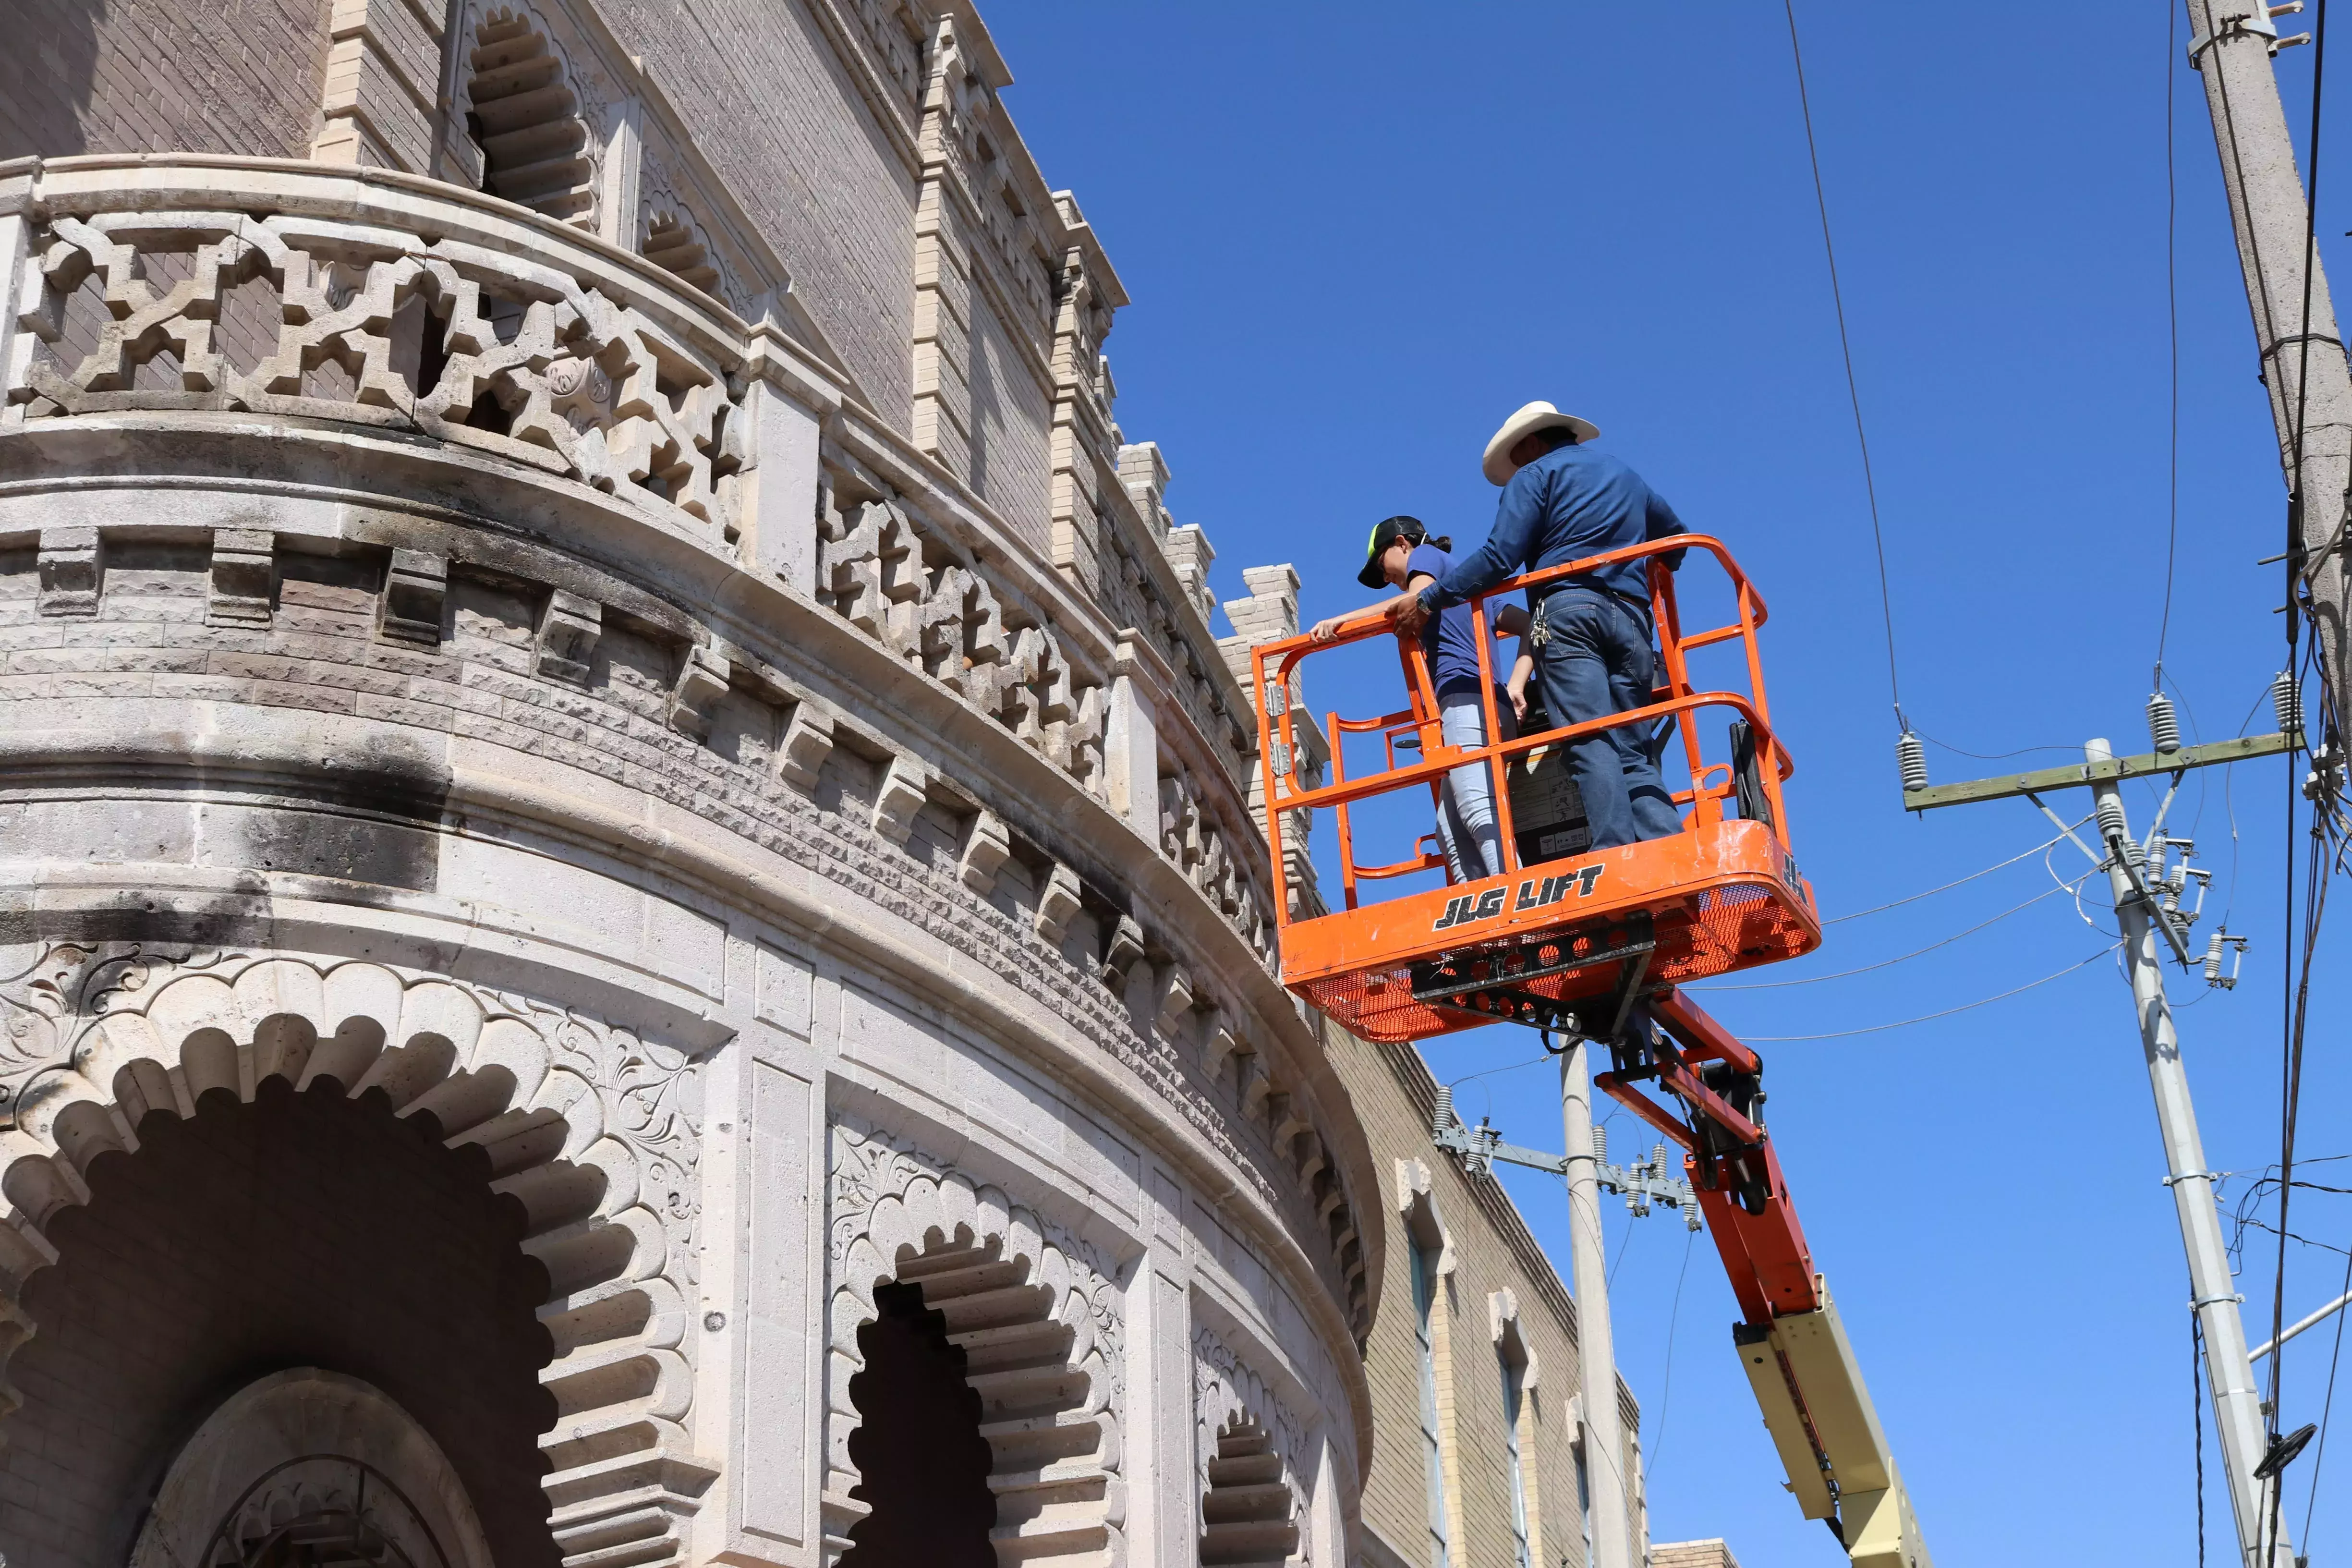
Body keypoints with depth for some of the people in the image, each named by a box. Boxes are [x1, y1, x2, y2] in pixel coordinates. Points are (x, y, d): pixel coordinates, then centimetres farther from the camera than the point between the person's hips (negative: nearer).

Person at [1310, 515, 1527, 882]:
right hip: (1490, 702, 9)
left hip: (1466, 699, -9)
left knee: (1479, 811, -23)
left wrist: (1342, 620, -11)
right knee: (1452, 828, 0)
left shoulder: (1426, 555, 13)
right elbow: (1530, 625, 27)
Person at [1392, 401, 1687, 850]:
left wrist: (1427, 601, -1)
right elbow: (1675, 536, 45)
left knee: (1588, 743, -15)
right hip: (1632, 619, 6)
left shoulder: (1535, 474, 8)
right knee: (1633, 750, 2)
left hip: (1569, 611, -6)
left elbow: (1500, 557, -5)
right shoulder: (1627, 478, 29)